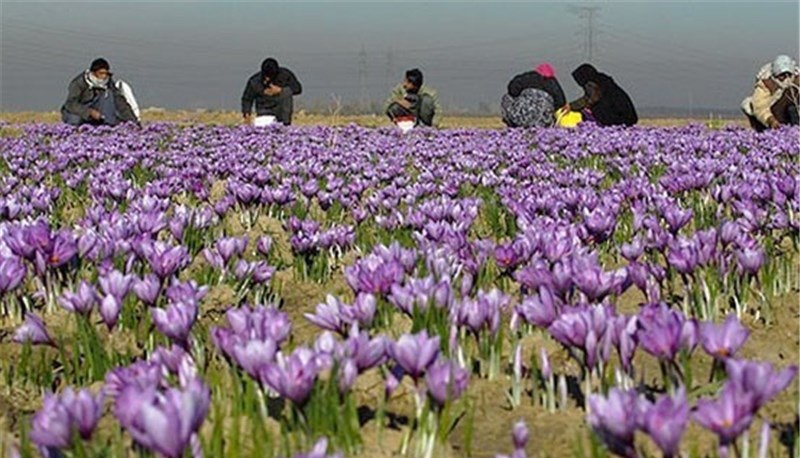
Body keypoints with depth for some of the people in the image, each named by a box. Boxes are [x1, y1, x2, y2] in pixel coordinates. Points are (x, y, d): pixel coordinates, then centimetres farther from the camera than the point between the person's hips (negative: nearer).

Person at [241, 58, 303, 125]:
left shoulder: (285, 74, -14)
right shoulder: (254, 81, -13)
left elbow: (298, 88, -14)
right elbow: (247, 99, -4)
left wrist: (280, 90, -26)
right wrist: (246, 114, -20)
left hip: (281, 108, 1)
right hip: (265, 110, -1)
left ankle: (286, 124, -22)